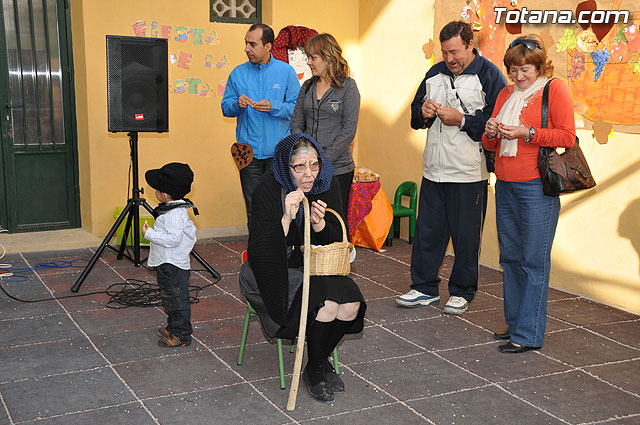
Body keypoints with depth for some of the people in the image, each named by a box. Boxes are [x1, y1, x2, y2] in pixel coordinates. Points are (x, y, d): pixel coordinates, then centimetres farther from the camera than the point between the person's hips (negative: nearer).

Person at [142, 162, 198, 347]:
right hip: (166, 263, 11)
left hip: (174, 265, -11)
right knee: (170, 297, 21)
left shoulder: (175, 214, -24)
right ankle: (173, 327, 34)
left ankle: (181, 335, 7)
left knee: (177, 299, -1)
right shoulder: (174, 208, 9)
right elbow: (188, 228, 20)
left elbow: (173, 238, -31)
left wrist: (149, 234, -24)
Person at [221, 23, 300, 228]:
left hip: (279, 151, -2)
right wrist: (237, 104, -10)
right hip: (248, 151, 2)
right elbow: (225, 108, 12)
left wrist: (274, 107, -17)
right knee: (253, 207, 6)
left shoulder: (286, 71, 1)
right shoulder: (238, 73, 8)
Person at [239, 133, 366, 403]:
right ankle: (314, 370, -2)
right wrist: (286, 218, -36)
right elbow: (260, 253, -24)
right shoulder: (267, 191, -18)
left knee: (351, 305, -18)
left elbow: (337, 241, -1)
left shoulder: (327, 185, -4)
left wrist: (319, 223, -23)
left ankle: (322, 359, 9)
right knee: (326, 303, -27)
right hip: (277, 273, -5)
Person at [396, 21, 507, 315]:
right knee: (427, 231, 11)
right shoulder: (435, 73, 13)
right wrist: (423, 112, -2)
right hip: (434, 169, 6)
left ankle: (462, 292, 21)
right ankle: (425, 288, 24)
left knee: (466, 236, 5)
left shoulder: (489, 75, -6)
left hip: (469, 173, -6)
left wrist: (461, 120, -18)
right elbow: (415, 113, 20)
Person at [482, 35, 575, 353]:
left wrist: (527, 133, -15)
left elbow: (567, 136, -8)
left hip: (536, 186, -7)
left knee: (533, 260, -5)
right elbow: (492, 144, 22)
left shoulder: (554, 89, -1)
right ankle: (515, 322, 21)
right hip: (505, 184, 7)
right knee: (510, 257, 10)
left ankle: (528, 334, -1)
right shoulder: (506, 94, 18)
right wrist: (491, 133, 0)